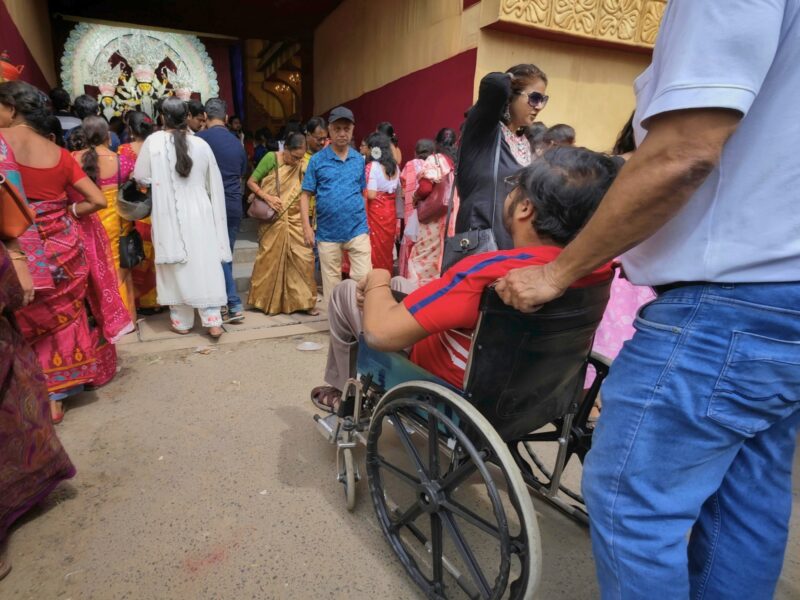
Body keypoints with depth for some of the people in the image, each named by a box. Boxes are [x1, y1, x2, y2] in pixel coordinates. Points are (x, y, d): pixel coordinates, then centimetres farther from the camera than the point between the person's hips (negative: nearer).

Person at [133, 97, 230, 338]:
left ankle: (182, 321, 18)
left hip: (169, 215, -1)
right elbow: (214, 184, 5)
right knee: (205, 265, 4)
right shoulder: (200, 144, -3)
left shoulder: (153, 141, -7)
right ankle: (213, 322, 3)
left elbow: (141, 177, 0)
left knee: (176, 267, 9)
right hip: (199, 213, 1)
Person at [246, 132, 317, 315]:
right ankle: (266, 301, 23)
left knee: (303, 257, -3)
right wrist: (267, 197, -16)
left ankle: (304, 300, 9)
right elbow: (251, 182, -5)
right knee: (270, 259, 6)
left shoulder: (302, 165, 4)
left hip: (295, 220, 3)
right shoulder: (271, 159, -5)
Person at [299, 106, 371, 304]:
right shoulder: (317, 160, -1)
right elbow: (305, 195, 0)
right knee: (331, 281, 10)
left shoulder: (359, 159, 6)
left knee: (364, 277, -3)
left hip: (357, 229, 1)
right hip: (328, 232, -1)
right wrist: (307, 227, -7)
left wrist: (365, 219, 10)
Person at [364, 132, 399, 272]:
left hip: (376, 211, -6)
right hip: (391, 210, 6)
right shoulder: (395, 166, 6)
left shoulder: (372, 166, -14)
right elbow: (397, 190, 11)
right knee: (387, 245, 16)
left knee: (376, 247, 5)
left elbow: (371, 195, -18)